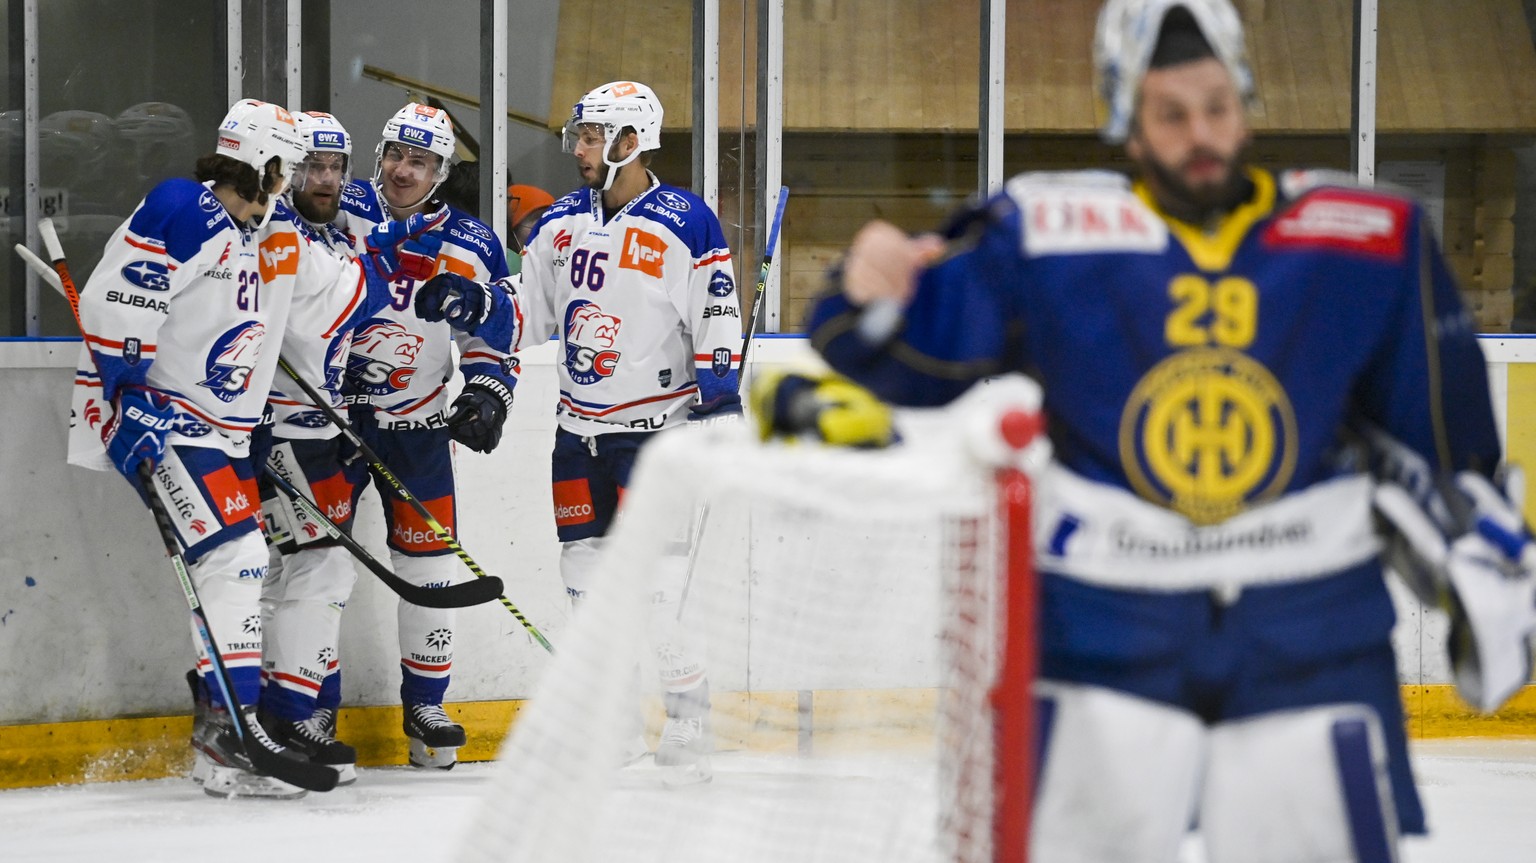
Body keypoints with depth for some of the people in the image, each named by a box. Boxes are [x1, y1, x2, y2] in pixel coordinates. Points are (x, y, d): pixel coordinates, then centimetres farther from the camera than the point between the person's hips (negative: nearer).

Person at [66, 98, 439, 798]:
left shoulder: (277, 242, 13)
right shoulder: (182, 215, -16)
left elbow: (333, 301, 23)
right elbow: (114, 304, -21)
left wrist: (395, 264, 16)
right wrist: (131, 398, -25)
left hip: (224, 432, 10)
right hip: (155, 419, -10)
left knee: (239, 568, 12)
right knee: (233, 556, -19)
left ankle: (226, 727, 20)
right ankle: (230, 733, -21)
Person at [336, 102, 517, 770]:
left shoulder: (474, 249, 1)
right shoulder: (340, 212, -5)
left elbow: (494, 338, 8)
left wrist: (489, 393, -7)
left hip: (418, 426, 2)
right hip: (329, 413, -2)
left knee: (430, 566, 3)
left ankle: (425, 705, 16)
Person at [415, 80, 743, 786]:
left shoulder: (686, 225, -10)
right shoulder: (561, 224, 9)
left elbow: (718, 334, -10)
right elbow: (524, 322, 15)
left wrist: (720, 415, -15)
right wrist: (472, 306, -3)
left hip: (657, 429, -7)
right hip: (578, 434, 7)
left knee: (649, 599, -13)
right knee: (587, 590, 8)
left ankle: (689, 731, -1)